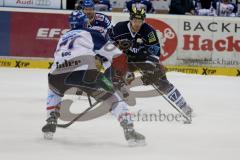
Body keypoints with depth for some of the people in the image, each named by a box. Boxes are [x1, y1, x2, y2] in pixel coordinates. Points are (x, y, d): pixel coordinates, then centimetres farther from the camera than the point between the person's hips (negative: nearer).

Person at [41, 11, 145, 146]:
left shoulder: (64, 37, 36)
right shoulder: (90, 34, 21)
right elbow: (115, 54, 14)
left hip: (57, 74, 4)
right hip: (84, 70, -4)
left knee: (54, 91, 40)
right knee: (113, 97, 7)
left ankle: (51, 124, 25)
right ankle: (129, 131, -9)